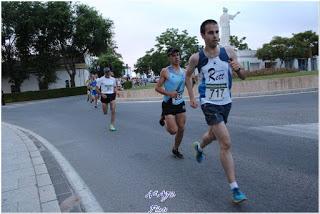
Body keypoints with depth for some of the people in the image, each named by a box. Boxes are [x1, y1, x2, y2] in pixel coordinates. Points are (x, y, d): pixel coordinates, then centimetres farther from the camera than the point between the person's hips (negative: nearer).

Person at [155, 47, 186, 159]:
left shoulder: (183, 71, 5)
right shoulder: (165, 71, -9)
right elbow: (157, 87, -8)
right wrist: (169, 93, -22)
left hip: (180, 103, 5)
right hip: (168, 104, -5)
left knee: (181, 128, 5)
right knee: (173, 130, -8)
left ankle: (175, 149, 27)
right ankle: (163, 118, 25)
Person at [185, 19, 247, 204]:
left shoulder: (229, 52, -2)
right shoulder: (196, 58, -7)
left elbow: (243, 77, 2)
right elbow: (188, 75, 11)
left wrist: (238, 68, -21)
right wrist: (191, 97, 3)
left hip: (226, 102, 4)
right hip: (209, 104, -4)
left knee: (213, 135, 24)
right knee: (226, 143, -15)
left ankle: (199, 147, 60)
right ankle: (235, 188, -6)